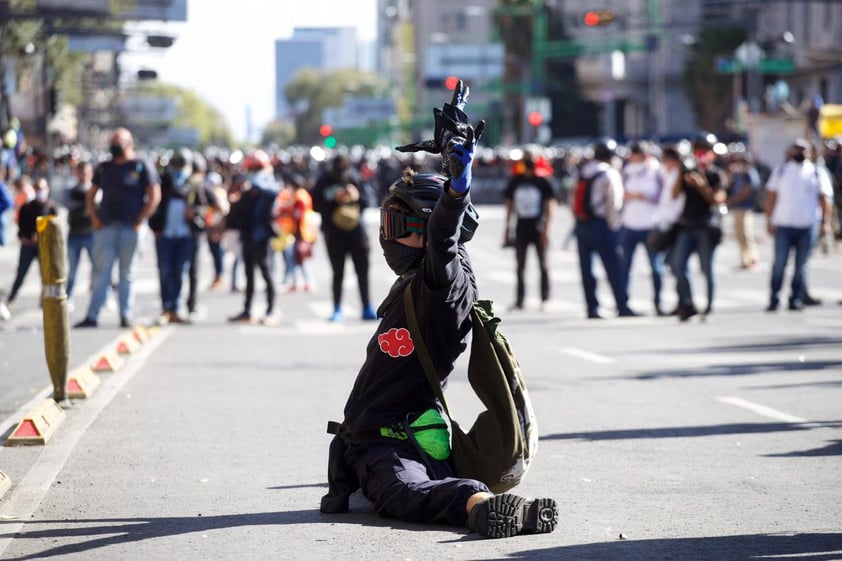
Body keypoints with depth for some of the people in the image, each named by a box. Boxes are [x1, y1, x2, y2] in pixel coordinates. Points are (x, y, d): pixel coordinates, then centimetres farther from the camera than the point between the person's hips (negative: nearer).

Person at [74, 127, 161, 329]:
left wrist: (140, 221, -10)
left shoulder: (142, 167, 0)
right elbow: (91, 195, 19)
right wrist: (94, 218, 4)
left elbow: (154, 197, -3)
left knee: (127, 273, 3)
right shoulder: (104, 168, 13)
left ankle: (126, 316, 6)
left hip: (130, 228, -3)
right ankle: (91, 316, -2)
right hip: (105, 227, 3)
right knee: (101, 272, 0)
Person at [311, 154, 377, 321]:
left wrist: (357, 197, -13)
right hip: (334, 233, -2)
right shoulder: (323, 182, -2)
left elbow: (366, 202, 8)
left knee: (363, 270, 3)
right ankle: (337, 309, 10)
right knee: (338, 272, 1)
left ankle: (367, 308, 10)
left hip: (356, 230, 2)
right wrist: (334, 199, -19)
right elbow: (316, 204, -8)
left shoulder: (353, 180, 5)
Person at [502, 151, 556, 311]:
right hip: (521, 228, 3)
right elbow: (509, 205, 13)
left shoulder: (542, 182, -3)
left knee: (543, 264, 2)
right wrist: (507, 229, 11)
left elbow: (550, 206, -3)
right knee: (520, 266, 5)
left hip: (538, 229, -3)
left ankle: (545, 299, 7)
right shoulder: (515, 182, 6)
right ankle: (519, 300, 9)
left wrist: (546, 229, -11)